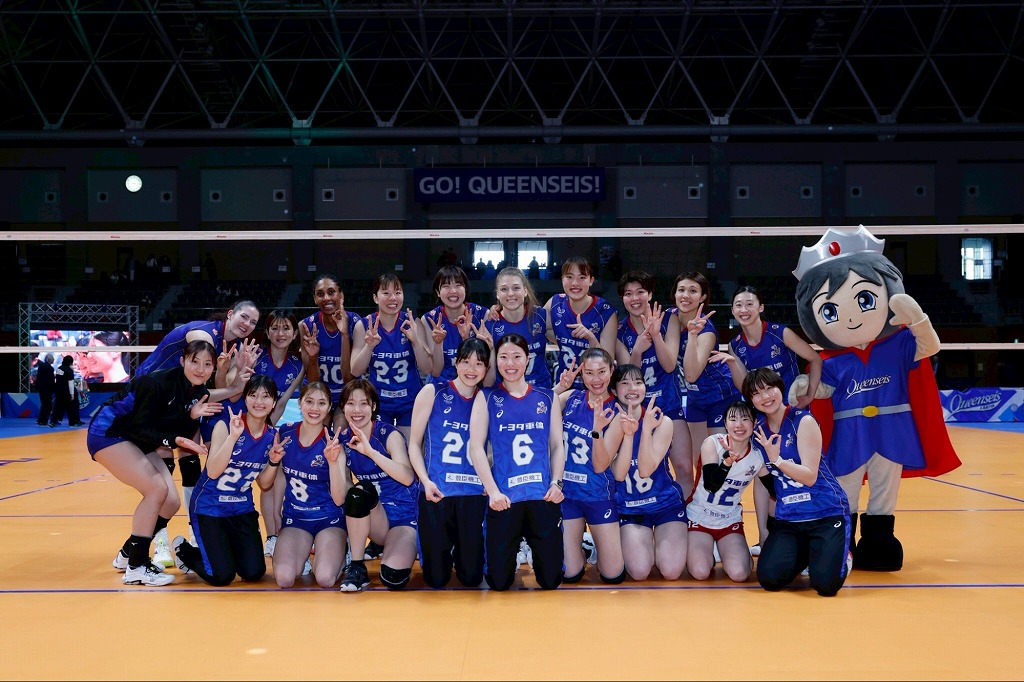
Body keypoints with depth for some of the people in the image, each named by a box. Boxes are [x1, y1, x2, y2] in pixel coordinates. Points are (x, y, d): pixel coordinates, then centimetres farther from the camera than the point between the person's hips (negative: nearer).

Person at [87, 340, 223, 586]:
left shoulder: (199, 392, -5)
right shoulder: (159, 382, -27)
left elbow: (184, 435, -5)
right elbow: (139, 429, -27)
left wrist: (193, 416, -23)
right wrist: (174, 440, -38)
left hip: (138, 442, 8)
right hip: (108, 433, -8)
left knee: (171, 502, -2)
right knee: (157, 489, -22)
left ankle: (128, 554, 19)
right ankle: (136, 567, -12)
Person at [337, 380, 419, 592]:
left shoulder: (389, 434, -11)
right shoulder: (344, 440, 0)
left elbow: (407, 477, -28)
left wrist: (370, 451, -35)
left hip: (405, 517, -3)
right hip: (375, 517, 3)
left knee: (393, 578, -28)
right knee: (359, 490, -31)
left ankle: (406, 550, 10)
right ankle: (357, 569, -17)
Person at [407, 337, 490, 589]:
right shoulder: (432, 393, 1)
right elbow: (414, 443, 1)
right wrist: (426, 481, -12)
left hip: (473, 494, 2)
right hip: (436, 492, -2)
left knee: (472, 577, 3)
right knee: (436, 579, 3)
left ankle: (460, 551, 36)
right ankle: (444, 550, 36)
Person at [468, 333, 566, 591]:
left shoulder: (547, 397, 12)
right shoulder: (487, 397, 5)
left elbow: (557, 445, 12)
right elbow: (476, 447, -1)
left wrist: (556, 483, -4)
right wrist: (493, 491, -11)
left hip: (543, 495, 1)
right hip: (504, 497, -1)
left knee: (550, 579, 3)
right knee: (499, 581, 1)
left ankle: (534, 553, 36)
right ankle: (510, 556, 35)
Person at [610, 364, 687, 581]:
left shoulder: (662, 422, -9)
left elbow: (646, 469, -20)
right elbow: (619, 474, -18)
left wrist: (646, 429, -29)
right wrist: (628, 434, -29)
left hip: (666, 503, 0)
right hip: (630, 508, 0)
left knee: (671, 571, -16)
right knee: (639, 572, -19)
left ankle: (658, 543, 17)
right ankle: (645, 545, 15)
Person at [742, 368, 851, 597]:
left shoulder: (803, 421, -10)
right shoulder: (758, 430, 6)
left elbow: (810, 477, -16)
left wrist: (776, 459, -27)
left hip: (827, 514, -4)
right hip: (787, 519, 4)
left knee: (825, 584, -20)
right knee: (769, 579, -16)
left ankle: (842, 556, 17)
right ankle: (805, 554, 17)